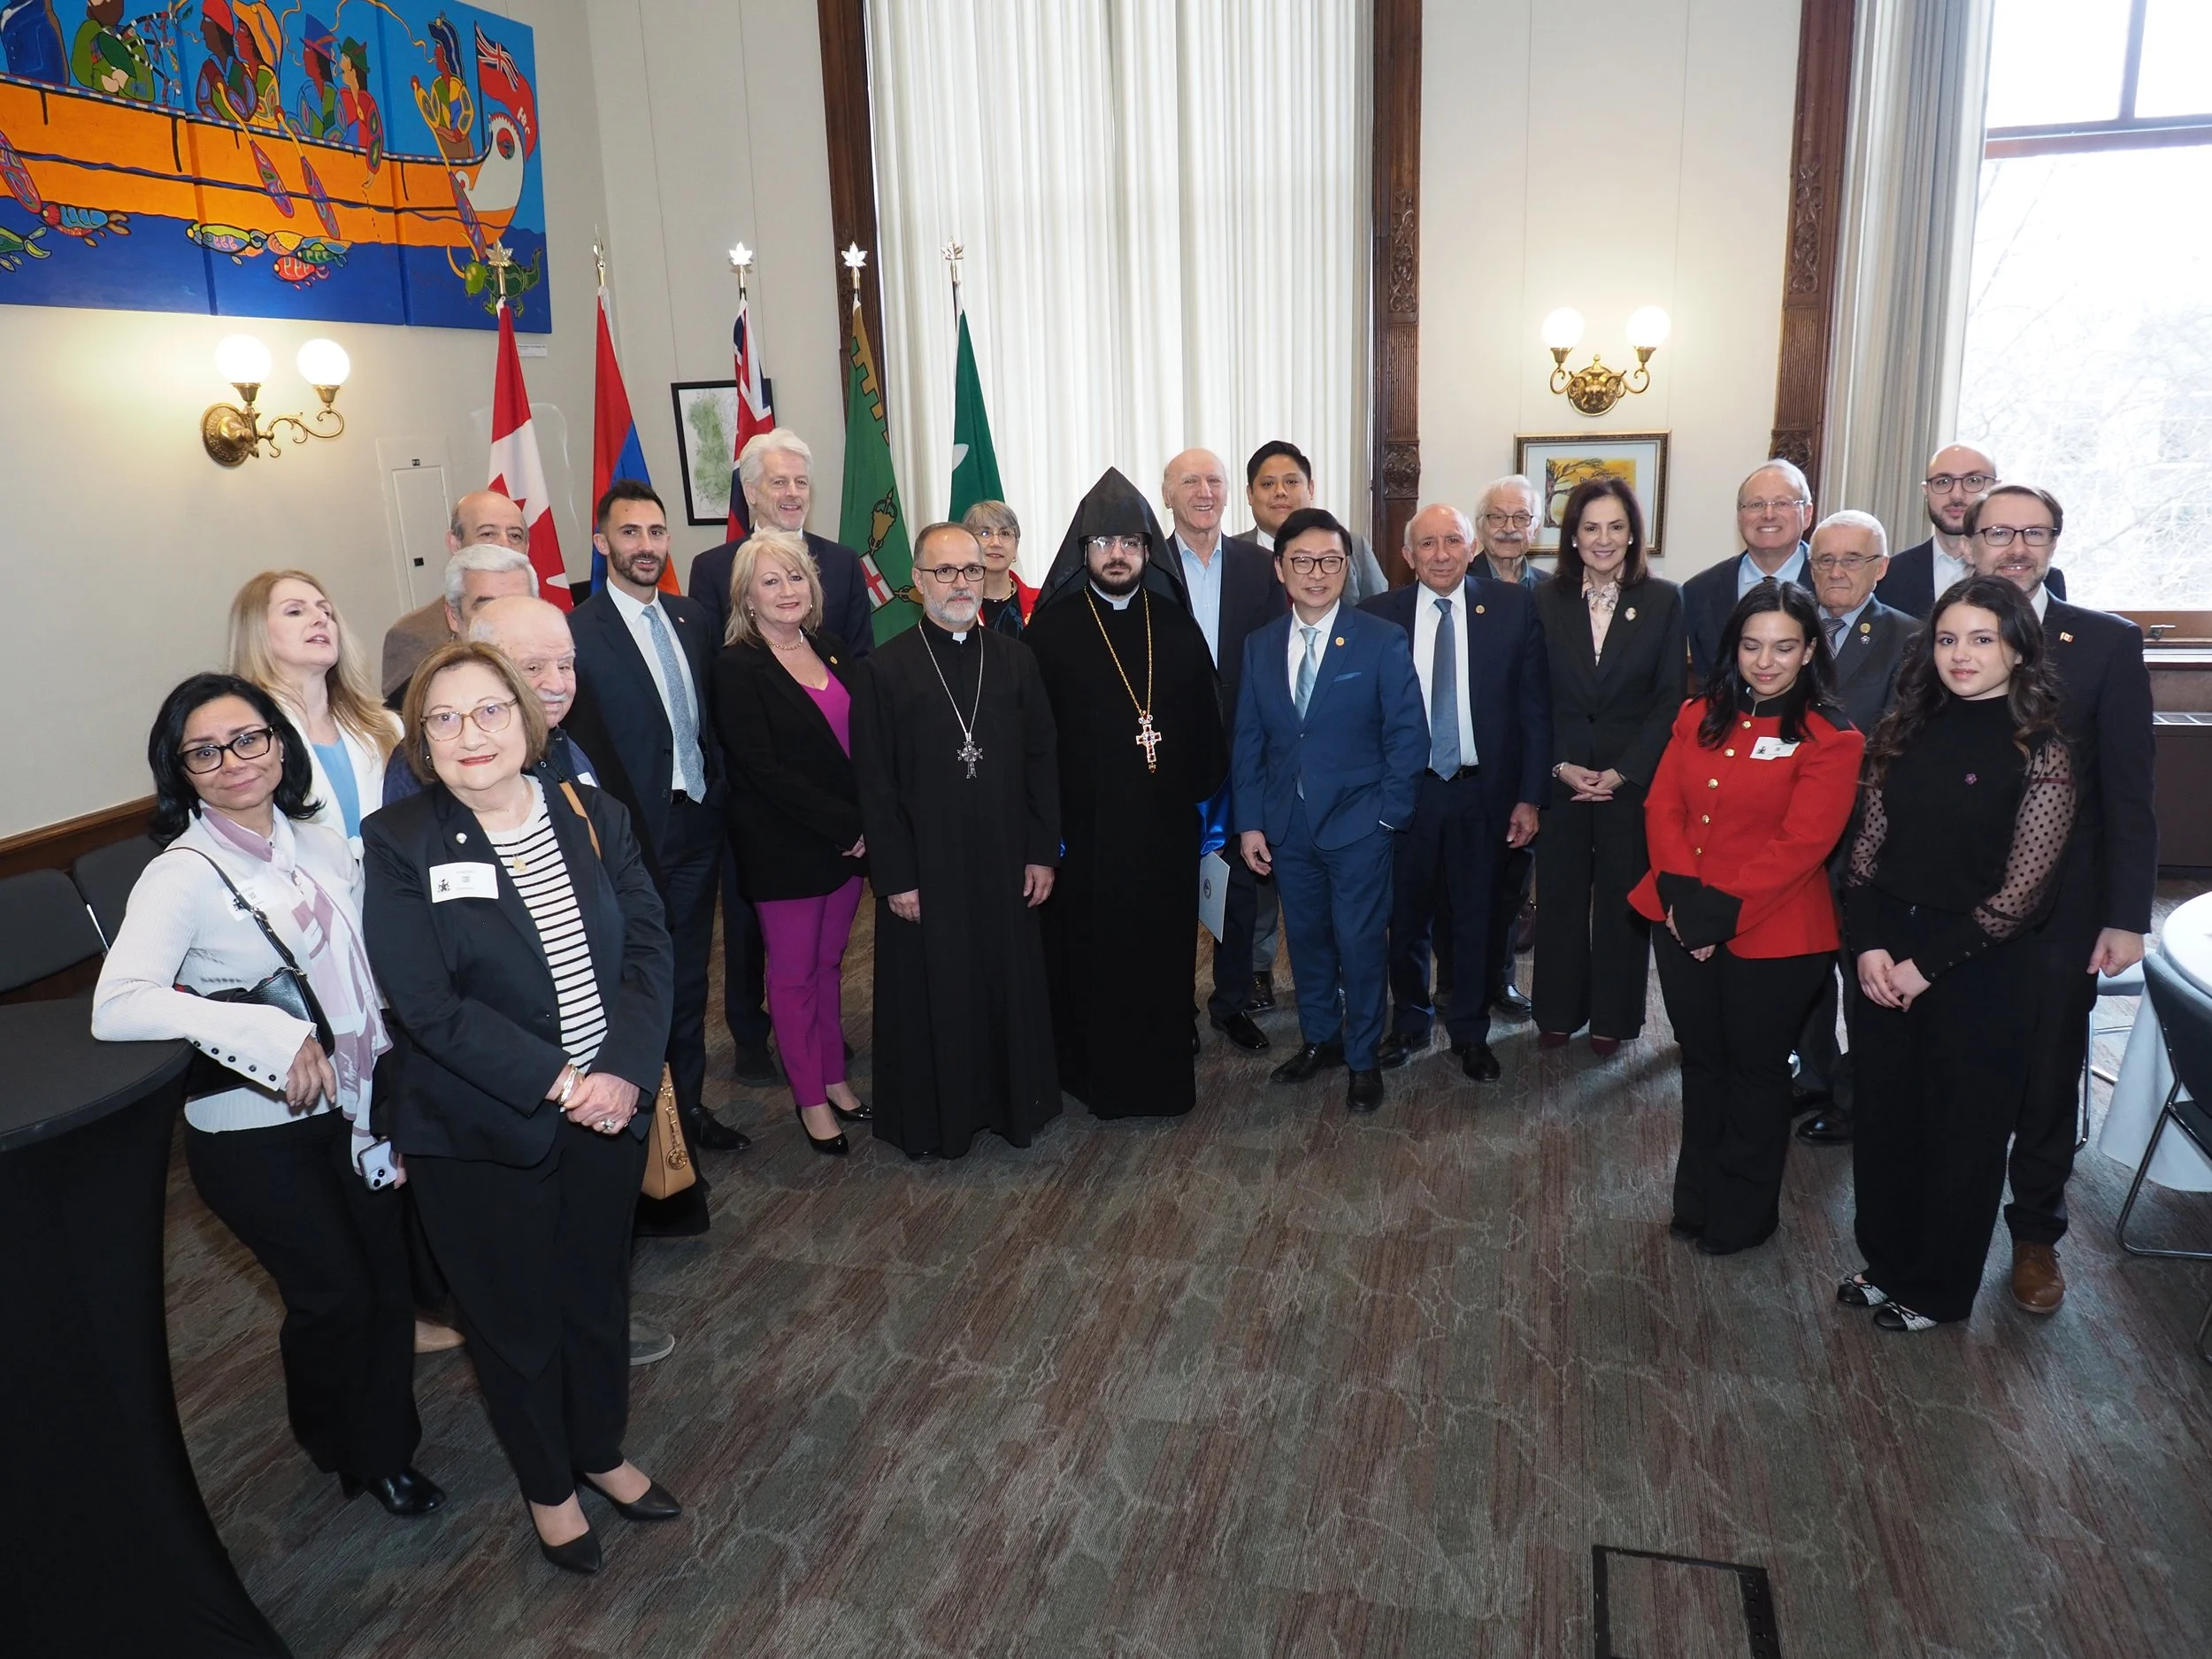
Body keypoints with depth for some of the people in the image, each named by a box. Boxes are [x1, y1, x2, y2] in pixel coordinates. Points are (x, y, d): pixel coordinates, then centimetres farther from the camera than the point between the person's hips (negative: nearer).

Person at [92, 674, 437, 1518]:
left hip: (351, 1108, 5)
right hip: (252, 1133, -5)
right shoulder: (181, 877, -17)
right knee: (335, 1294, 5)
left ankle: (386, 1447, 36)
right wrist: (268, 1035, -36)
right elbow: (116, 1006, -30)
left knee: (388, 1278, 12)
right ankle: (339, 1444, 36)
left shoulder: (321, 845, 1)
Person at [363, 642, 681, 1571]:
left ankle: (601, 1452, 47)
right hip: (482, 1134, -3)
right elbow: (428, 1005, -18)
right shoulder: (398, 844, -13)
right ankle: (547, 1486, 41)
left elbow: (649, 948, -5)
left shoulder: (592, 816, -2)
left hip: (608, 1108, 3)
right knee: (516, 1319, 16)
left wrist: (624, 1069, -18)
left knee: (598, 1293, 21)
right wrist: (553, 1082, -22)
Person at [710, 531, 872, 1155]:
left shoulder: (832, 651, 7)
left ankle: (834, 1079, 29)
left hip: (847, 839, 5)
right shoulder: (737, 668, -11)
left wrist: (864, 823, -5)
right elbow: (763, 768, -16)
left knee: (829, 963, 15)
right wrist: (844, 825, -16)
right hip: (784, 846, -5)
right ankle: (810, 1099, 20)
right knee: (794, 974, 8)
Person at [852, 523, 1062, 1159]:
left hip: (1007, 863, 3)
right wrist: (893, 877, -9)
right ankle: (930, 1118, 26)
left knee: (1012, 984, 12)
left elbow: (1042, 762, 5)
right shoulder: (885, 670, -5)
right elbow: (875, 784, -6)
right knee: (929, 993, 8)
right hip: (924, 869, -2)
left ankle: (1015, 1101, 32)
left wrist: (1043, 852, 1)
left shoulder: (1016, 660, 4)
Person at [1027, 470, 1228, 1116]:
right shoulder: (1051, 630, -3)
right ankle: (1095, 1073, 22)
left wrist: (1205, 798, 2)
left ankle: (1164, 1072, 25)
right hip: (1084, 827, -2)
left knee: (1162, 951, 10)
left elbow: (1205, 722, 7)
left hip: (1165, 826, 3)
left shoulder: (1178, 627, 6)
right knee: (1090, 955, 7)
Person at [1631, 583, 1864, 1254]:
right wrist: (1683, 892, -13)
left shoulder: (1830, 740, -10)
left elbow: (1800, 844, -17)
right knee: (1701, 1060, 18)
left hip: (1772, 937, -5)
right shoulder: (1698, 717, 6)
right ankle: (1696, 1199, 34)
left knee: (1755, 1069, 11)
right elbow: (1663, 806, 0)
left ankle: (1745, 1212, 29)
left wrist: (1722, 910, -19)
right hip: (1683, 926, 5)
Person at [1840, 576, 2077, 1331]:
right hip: (1885, 961, 4)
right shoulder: (1907, 732, 4)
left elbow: (2020, 891, -13)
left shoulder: (2042, 753, -11)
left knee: (1962, 1133, 11)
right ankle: (1888, 1264, 35)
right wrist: (1869, 943, -7)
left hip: (1979, 970, -4)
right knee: (1884, 1118, 14)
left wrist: (1927, 964, -13)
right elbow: (1866, 848, 5)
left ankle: (1938, 1289, 30)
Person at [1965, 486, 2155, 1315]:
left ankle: (2035, 1230, 31)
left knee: (2047, 1080, 12)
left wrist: (2126, 916, -8)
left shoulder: (2108, 643, -3)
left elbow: (2128, 792, -4)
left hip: (2057, 911, 0)